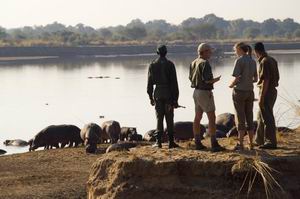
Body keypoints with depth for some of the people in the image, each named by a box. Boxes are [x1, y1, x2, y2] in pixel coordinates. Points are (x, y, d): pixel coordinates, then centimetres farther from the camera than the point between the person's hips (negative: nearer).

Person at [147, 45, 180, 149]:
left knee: (159, 118, 6)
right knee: (169, 118, 3)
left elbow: (150, 82, 4)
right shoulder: (170, 64, -6)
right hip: (168, 93, -2)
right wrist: (175, 99, -5)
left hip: (158, 94, 2)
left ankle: (158, 141, 1)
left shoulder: (152, 65, 2)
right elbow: (174, 82, -8)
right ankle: (171, 142, 4)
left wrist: (150, 97, 12)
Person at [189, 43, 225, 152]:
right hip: (205, 93, -9)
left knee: (197, 118, 10)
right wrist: (216, 80, -4)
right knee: (212, 118, -6)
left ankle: (198, 143, 12)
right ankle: (214, 144, -9)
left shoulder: (193, 63, 9)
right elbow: (207, 79, -25)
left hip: (196, 92, 9)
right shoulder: (205, 63, -18)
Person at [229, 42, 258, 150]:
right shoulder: (253, 62, 8)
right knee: (249, 118, 11)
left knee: (240, 118, -1)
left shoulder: (239, 61, -14)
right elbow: (255, 79, 11)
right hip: (249, 92, 6)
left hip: (239, 92, -6)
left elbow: (236, 79, -18)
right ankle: (251, 144, 13)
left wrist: (231, 85, 2)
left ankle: (241, 144, -1)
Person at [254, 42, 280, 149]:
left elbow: (266, 81, -22)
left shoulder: (264, 62, -18)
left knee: (267, 118, -3)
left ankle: (271, 142, 0)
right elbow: (277, 77, 16)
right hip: (273, 91, 10)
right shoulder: (272, 60, 11)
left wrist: (262, 97, -20)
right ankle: (259, 140, 26)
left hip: (266, 92, -10)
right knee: (261, 117, 18)